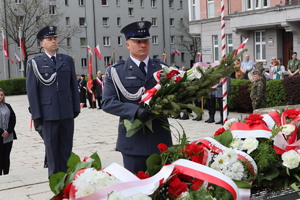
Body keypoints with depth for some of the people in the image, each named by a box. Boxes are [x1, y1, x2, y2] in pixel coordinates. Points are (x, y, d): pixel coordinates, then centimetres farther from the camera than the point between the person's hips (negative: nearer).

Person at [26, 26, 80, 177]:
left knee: (67, 149, 11)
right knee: (52, 149, 6)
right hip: (48, 113, -3)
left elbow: (73, 85, 11)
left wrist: (76, 107, 7)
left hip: (67, 113, 3)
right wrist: (36, 114, -7)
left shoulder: (67, 60, 10)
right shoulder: (34, 62, 0)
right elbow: (32, 90, -3)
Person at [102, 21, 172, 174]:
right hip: (133, 141, -2)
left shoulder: (162, 68, 12)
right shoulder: (116, 71, 3)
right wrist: (135, 110, -20)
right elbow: (107, 102, -6)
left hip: (160, 140, 3)